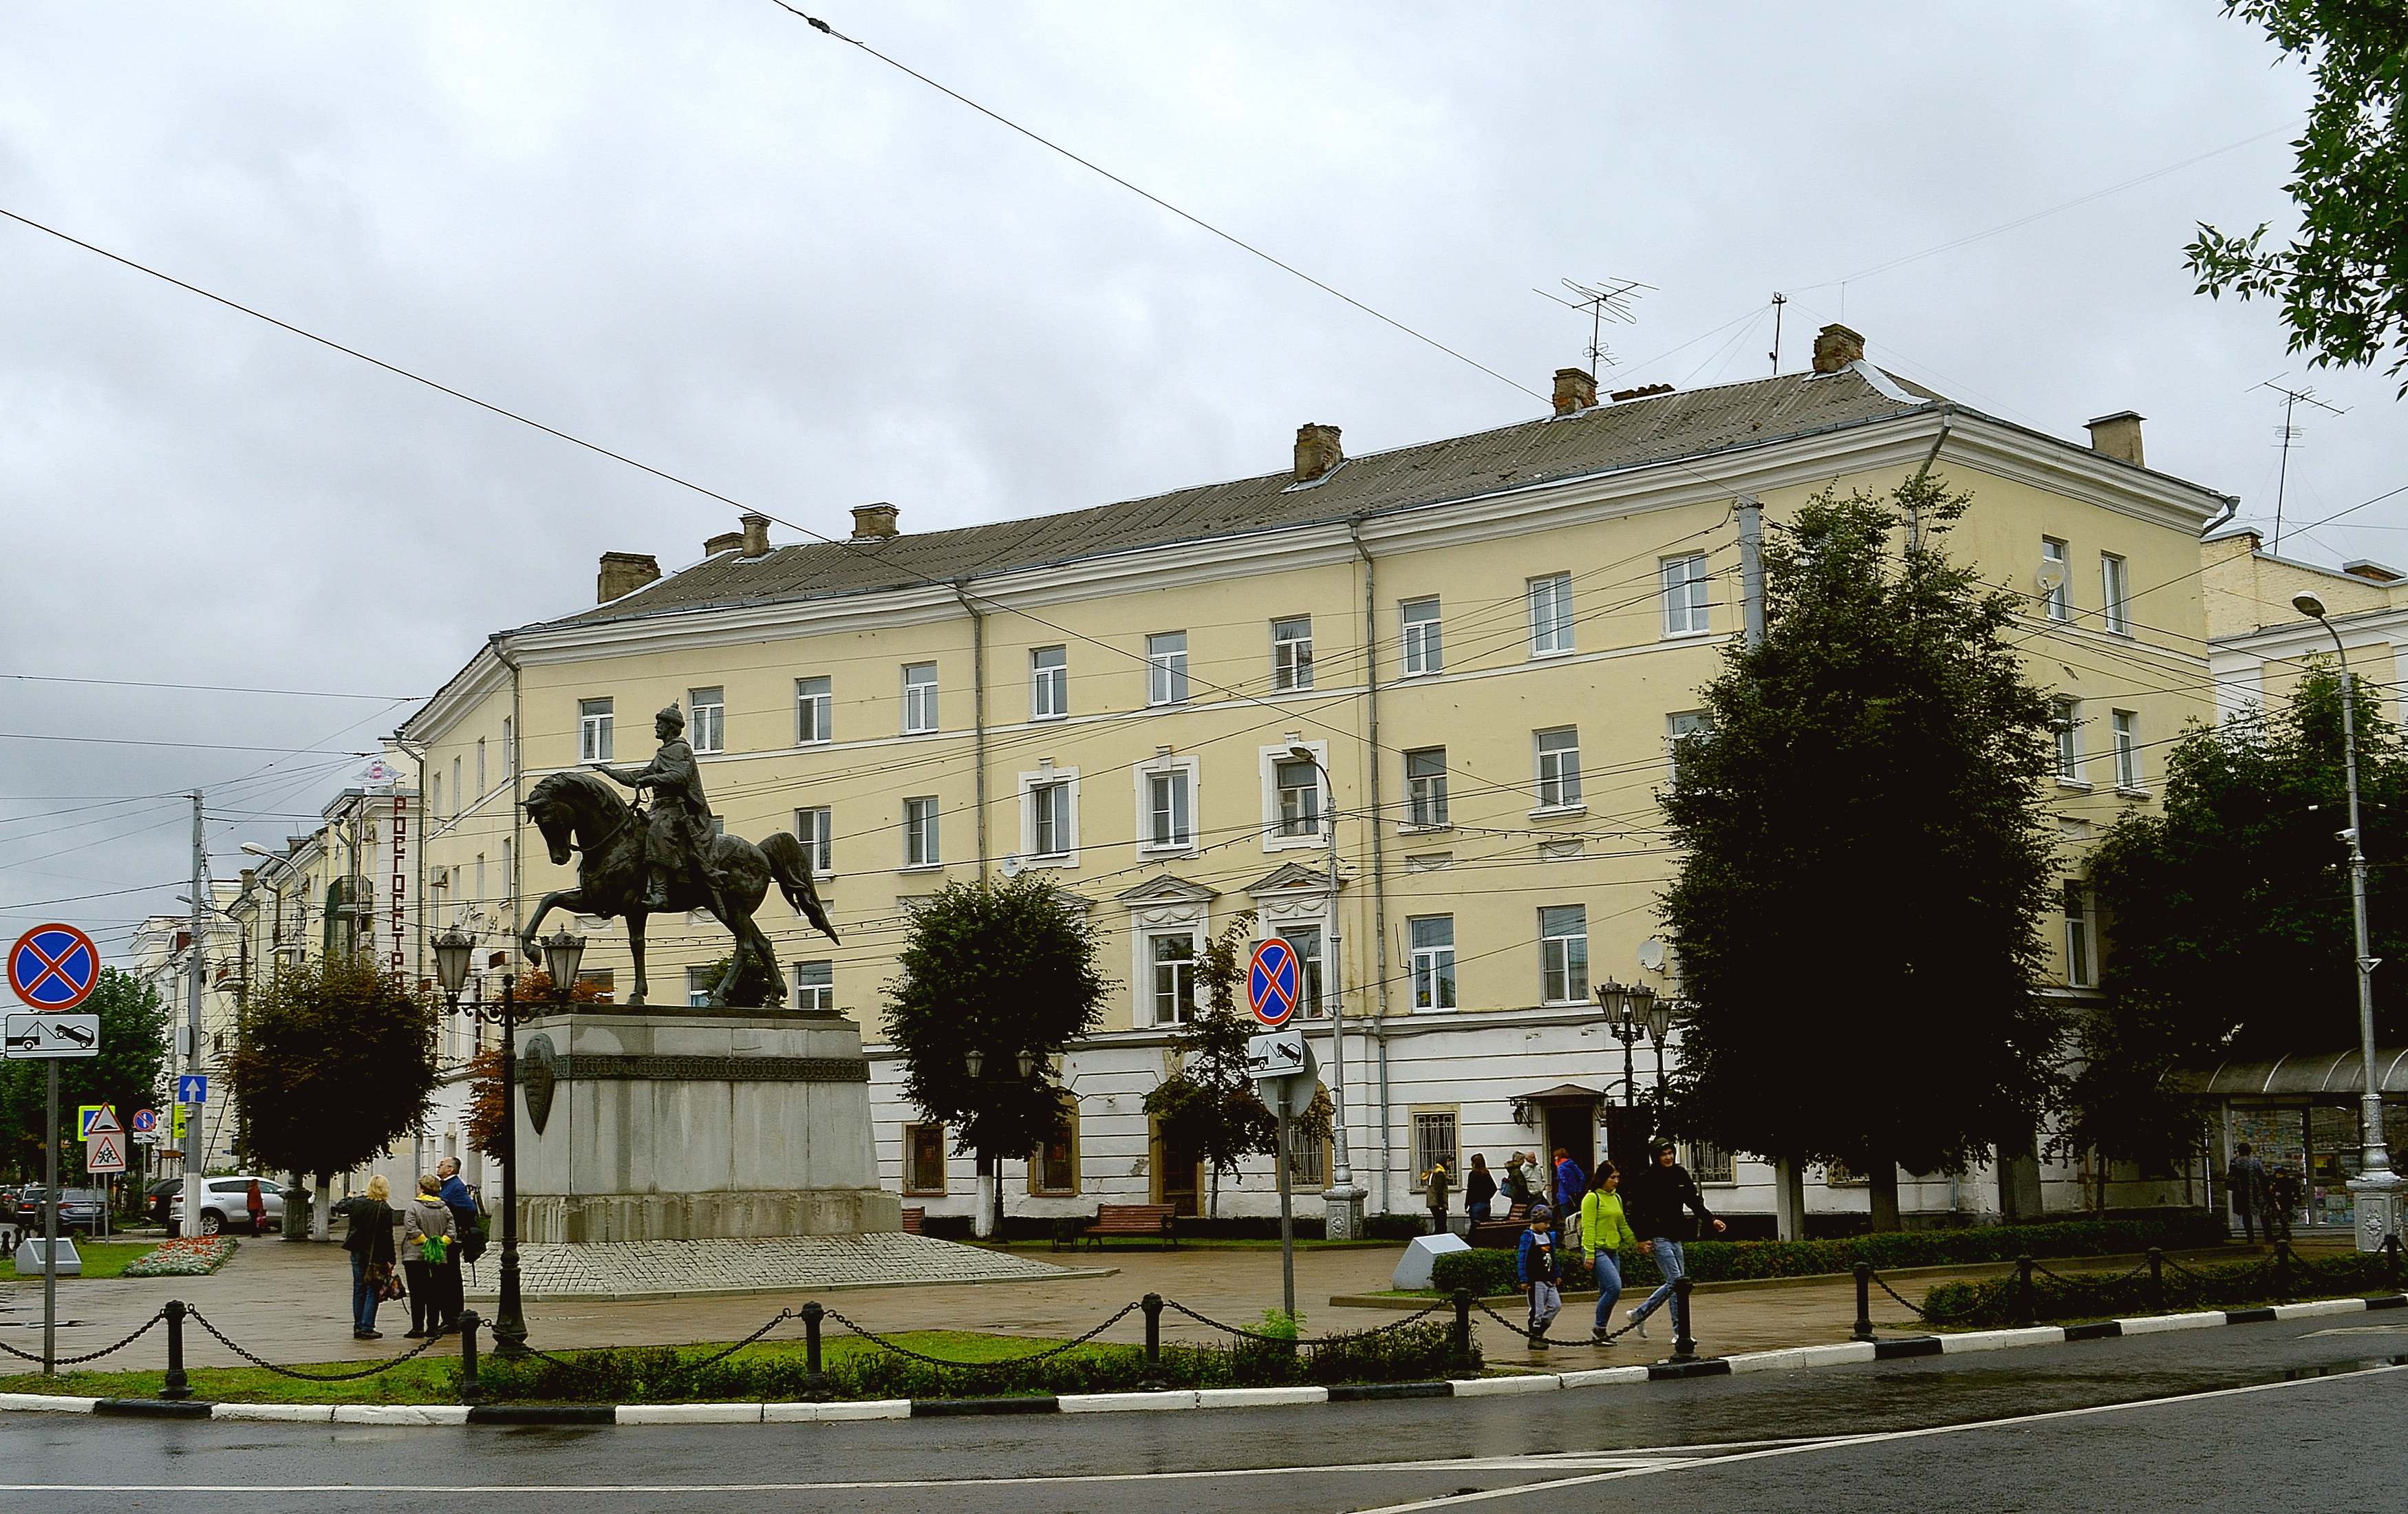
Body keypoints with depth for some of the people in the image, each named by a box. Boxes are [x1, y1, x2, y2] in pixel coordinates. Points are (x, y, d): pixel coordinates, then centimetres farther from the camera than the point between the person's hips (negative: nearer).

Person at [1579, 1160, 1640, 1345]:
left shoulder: (1616, 1198, 16)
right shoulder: (1592, 1198, -8)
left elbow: (1623, 1226, 24)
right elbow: (1588, 1227, -12)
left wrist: (1636, 1243, 19)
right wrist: (1590, 1254, -16)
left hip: (1613, 1251, 8)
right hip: (1597, 1250, -8)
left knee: (1607, 1293, 6)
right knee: (1614, 1287, -19)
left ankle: (1600, 1333, 12)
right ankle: (1599, 1328, -8)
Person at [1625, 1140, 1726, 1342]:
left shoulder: (1680, 1175, 9)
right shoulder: (1648, 1179, -9)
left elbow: (1694, 1202, 15)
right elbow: (1637, 1210, -10)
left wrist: (1711, 1220, 3)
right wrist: (1642, 1238, -14)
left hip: (1675, 1237, 7)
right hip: (1658, 1237, -7)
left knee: (1676, 1283, 7)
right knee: (1675, 1280, -14)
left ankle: (1639, 1314, 20)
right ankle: (1680, 1331, -9)